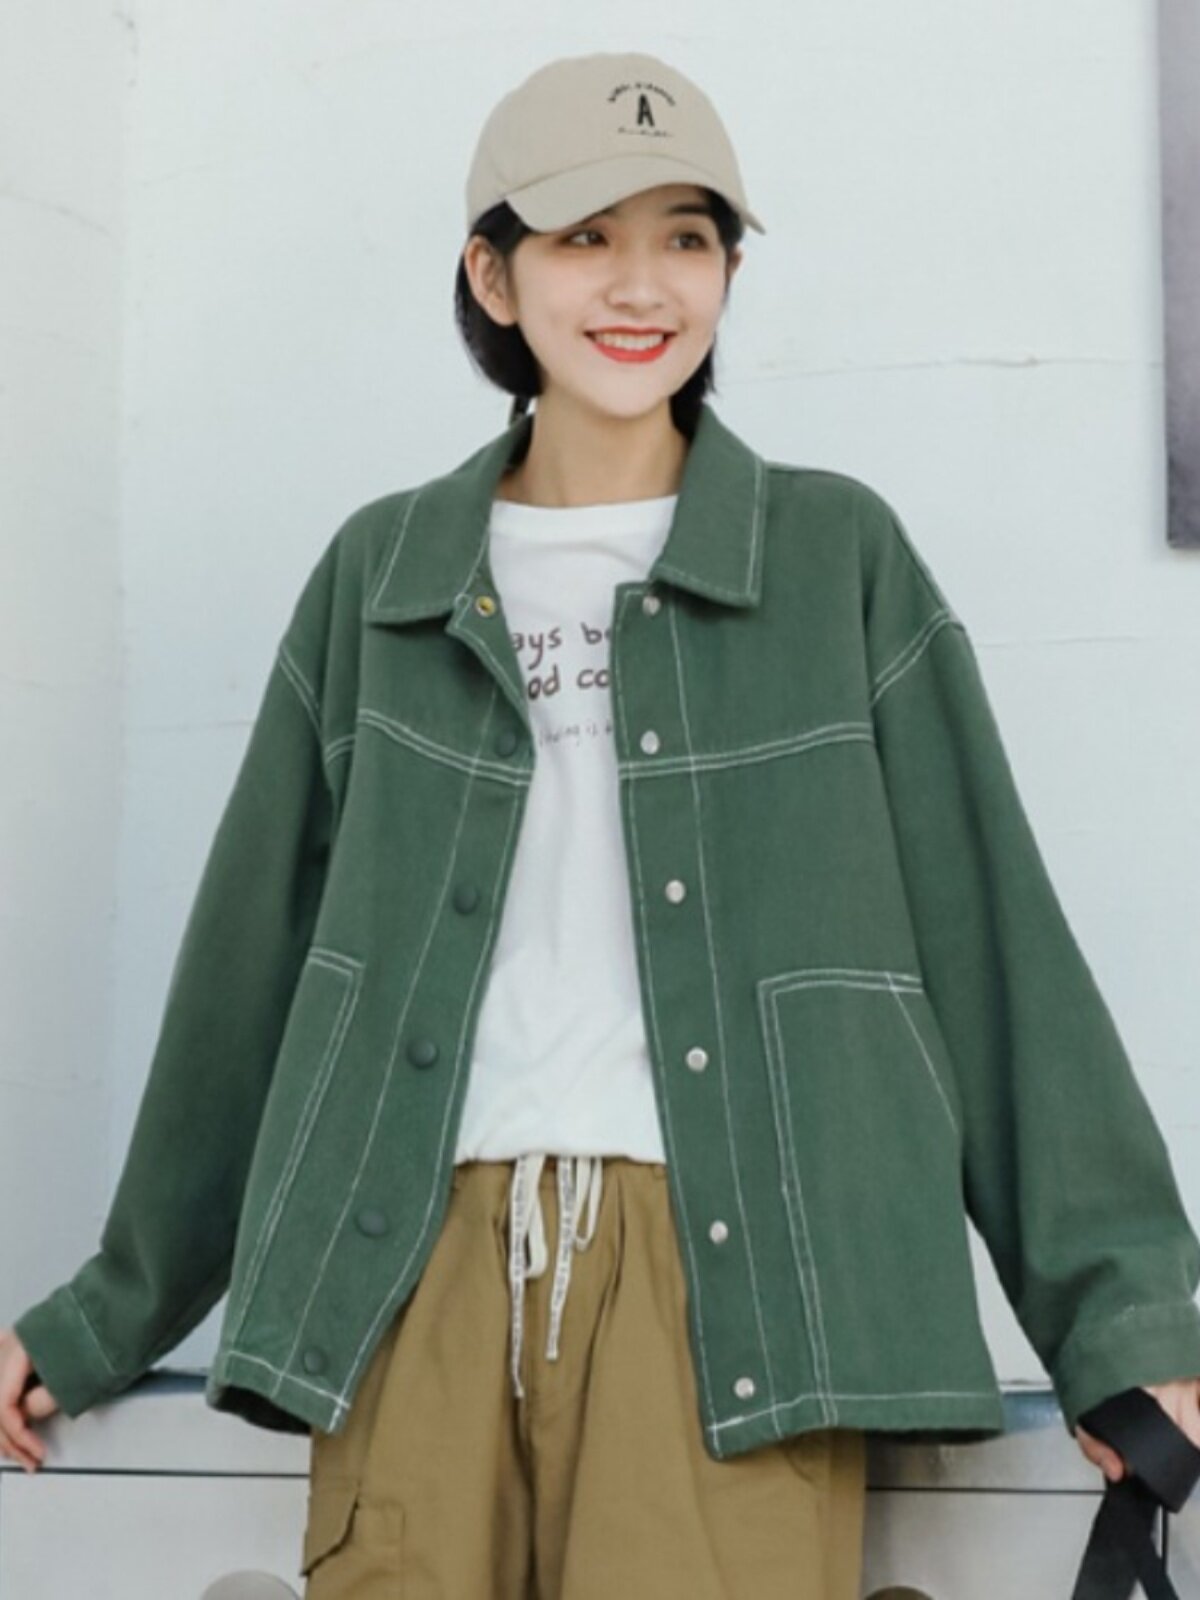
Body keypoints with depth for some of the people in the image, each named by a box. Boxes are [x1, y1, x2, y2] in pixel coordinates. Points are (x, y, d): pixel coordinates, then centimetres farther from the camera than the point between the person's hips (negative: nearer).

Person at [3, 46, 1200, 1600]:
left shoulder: (838, 553, 10)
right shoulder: (381, 573, 14)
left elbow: (989, 936, 8)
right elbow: (256, 950, 19)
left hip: (726, 1273, -1)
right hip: (424, 1266, 2)